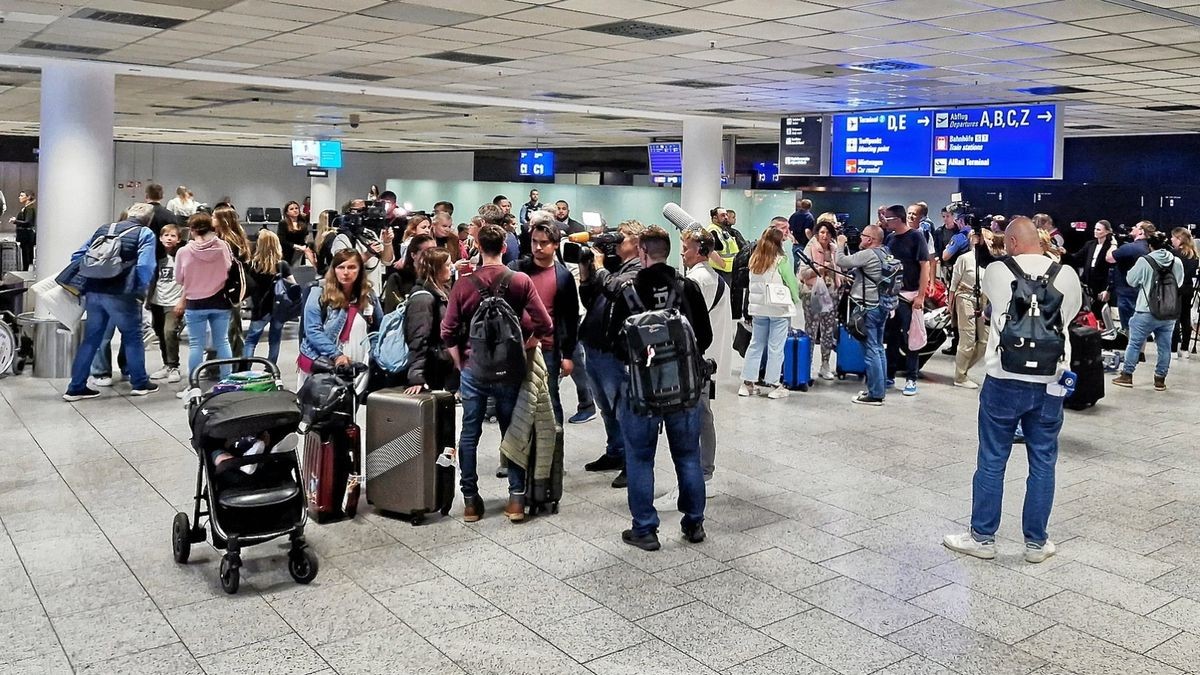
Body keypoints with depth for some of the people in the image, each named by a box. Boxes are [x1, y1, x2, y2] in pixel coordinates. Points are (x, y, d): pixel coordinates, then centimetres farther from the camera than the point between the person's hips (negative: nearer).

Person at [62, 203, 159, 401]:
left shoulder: (103, 229, 17)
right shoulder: (145, 234, -1)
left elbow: (78, 256, 14)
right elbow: (145, 267, -13)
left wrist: (84, 283, 17)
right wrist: (141, 291, 1)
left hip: (93, 293, 5)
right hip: (121, 295, -5)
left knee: (90, 339, 13)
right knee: (132, 337, 11)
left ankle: (76, 387, 15)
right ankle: (140, 383, 20)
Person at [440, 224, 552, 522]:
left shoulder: (464, 284, -4)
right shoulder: (521, 281, -6)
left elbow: (448, 332, -5)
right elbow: (544, 326, -9)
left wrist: (460, 364, 9)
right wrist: (524, 348, 7)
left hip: (473, 369, 1)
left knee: (469, 434, 10)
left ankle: (470, 500, 14)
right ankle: (516, 497, 10)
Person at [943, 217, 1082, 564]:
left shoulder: (996, 271, -5)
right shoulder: (1068, 275, 0)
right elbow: (1070, 316, 16)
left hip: (1005, 379, -2)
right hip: (1049, 382, 2)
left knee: (992, 460, 7)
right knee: (1043, 463, 10)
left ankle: (982, 536, 16)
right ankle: (1036, 542, 20)